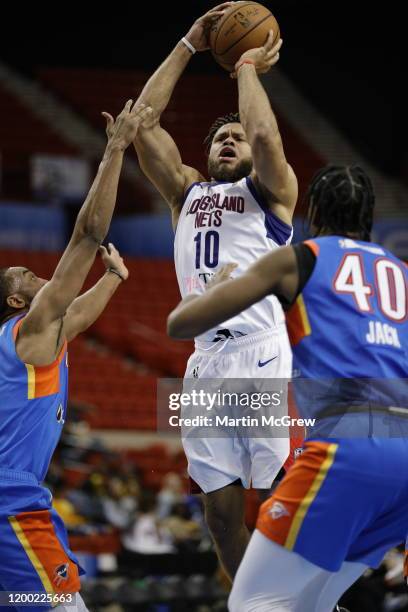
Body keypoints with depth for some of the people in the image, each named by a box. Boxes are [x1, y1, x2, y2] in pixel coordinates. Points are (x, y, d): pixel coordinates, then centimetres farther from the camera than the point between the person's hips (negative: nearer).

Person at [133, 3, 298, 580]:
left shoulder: (271, 190, 9)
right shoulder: (186, 190, 22)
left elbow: (266, 136, -12)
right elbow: (144, 124, 13)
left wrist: (248, 67, 3)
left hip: (263, 357, -5)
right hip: (207, 362, 5)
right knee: (221, 509, 3)